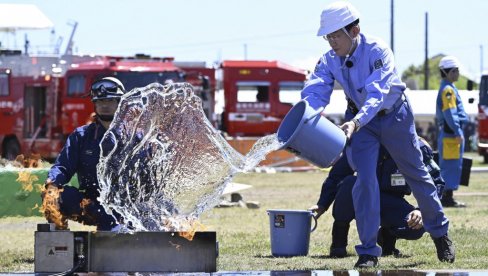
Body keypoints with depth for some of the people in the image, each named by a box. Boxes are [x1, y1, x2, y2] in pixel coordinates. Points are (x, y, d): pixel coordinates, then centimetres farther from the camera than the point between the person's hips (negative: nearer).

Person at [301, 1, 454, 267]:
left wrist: (356, 122, -57)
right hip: (362, 120, 3)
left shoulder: (377, 51, -31)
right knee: (365, 180, -11)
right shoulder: (329, 61, -16)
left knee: (416, 175, 11)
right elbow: (314, 93, -26)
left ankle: (441, 234, 31)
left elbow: (377, 94, -41)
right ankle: (368, 251, -4)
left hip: (394, 115, -3)